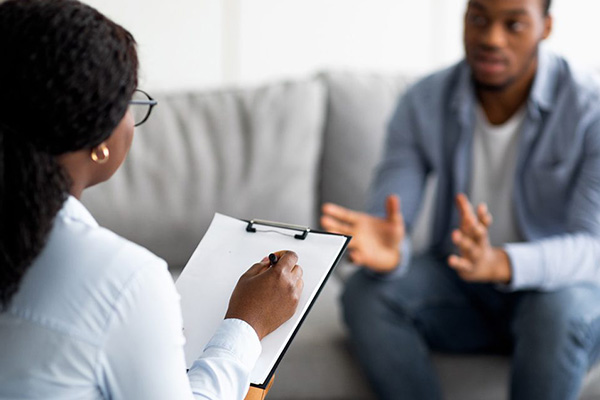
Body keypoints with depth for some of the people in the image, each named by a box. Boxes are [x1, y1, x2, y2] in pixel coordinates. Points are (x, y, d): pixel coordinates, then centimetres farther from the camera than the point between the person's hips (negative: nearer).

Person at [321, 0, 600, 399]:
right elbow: (391, 217, -16)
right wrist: (386, 249, -43)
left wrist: (498, 263, -49)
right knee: (366, 292, -24)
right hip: (461, 291, 3)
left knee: (560, 308, -37)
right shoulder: (423, 103, -9)